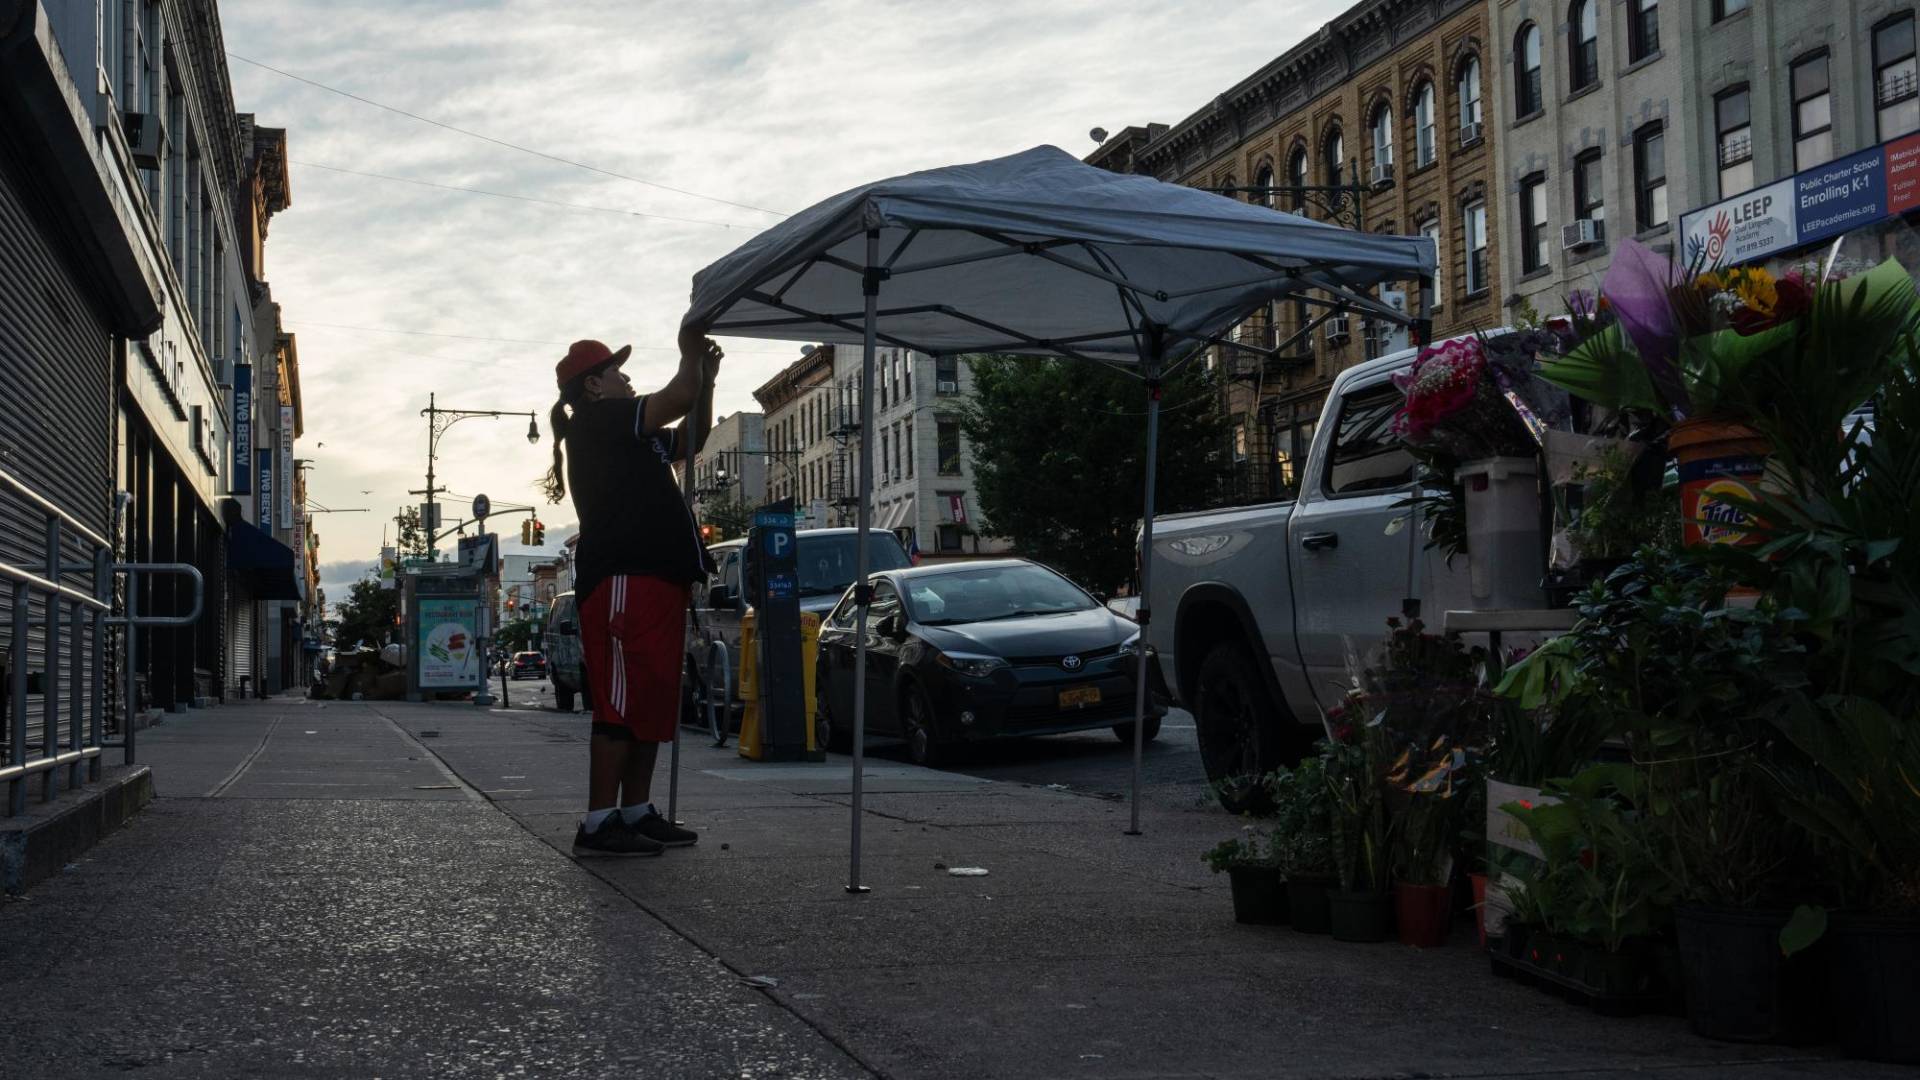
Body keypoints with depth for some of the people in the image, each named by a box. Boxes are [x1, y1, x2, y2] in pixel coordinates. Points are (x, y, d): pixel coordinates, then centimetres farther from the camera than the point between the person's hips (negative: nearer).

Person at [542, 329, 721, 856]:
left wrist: (706, 378, 17)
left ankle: (636, 812, 16)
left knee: (654, 704, 11)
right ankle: (599, 823, -12)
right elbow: (678, 399, -10)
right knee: (623, 704, -12)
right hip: (623, 580, -10)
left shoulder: (632, 437, 25)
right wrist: (691, 358, 7)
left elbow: (691, 437, 30)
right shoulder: (596, 421, -4)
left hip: (657, 580, 10)